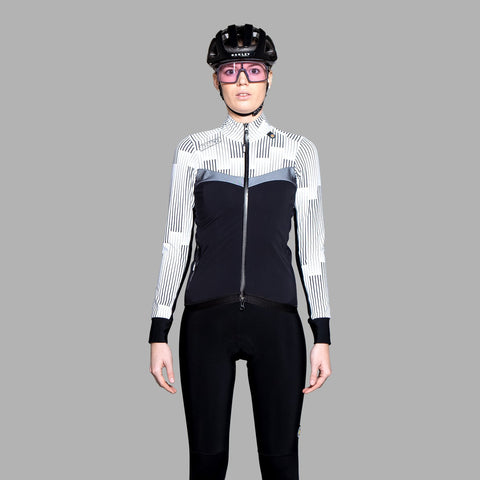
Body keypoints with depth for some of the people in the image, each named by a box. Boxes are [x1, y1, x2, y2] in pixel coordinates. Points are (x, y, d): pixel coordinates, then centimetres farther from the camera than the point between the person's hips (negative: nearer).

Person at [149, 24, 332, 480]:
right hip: (207, 319, 0)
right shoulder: (194, 149, 8)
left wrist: (322, 335, 3)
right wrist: (159, 333, 2)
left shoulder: (299, 151, 9)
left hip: (276, 321, 0)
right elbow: (176, 244, 7)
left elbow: (311, 248, 8)